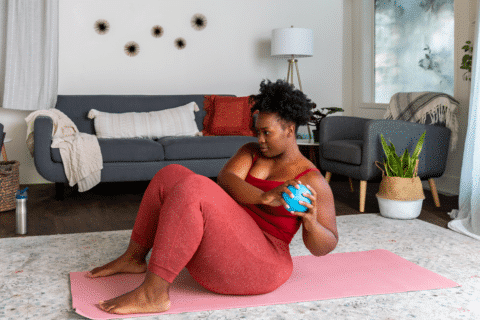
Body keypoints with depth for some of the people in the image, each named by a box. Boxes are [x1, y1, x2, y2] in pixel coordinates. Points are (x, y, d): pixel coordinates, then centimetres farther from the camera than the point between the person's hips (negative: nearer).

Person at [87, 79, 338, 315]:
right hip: (220, 238, 7)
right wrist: (264, 198, -27)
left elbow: (325, 247, -5)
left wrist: (311, 223, -28)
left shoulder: (312, 181, -3)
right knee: (171, 175, 1)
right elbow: (225, 179, -8)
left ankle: (153, 293, -28)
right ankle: (134, 258, 9)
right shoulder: (252, 152, 13)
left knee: (193, 187, -27)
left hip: (258, 264, -7)